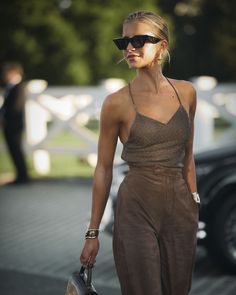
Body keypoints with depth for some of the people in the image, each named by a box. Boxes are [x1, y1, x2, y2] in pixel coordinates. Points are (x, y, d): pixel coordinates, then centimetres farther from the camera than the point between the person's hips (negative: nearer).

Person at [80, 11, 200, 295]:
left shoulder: (186, 92, 4)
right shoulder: (117, 103, -7)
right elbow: (104, 169, -2)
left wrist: (193, 201, 14)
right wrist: (93, 232, 0)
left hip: (181, 206, 4)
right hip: (136, 207, -4)